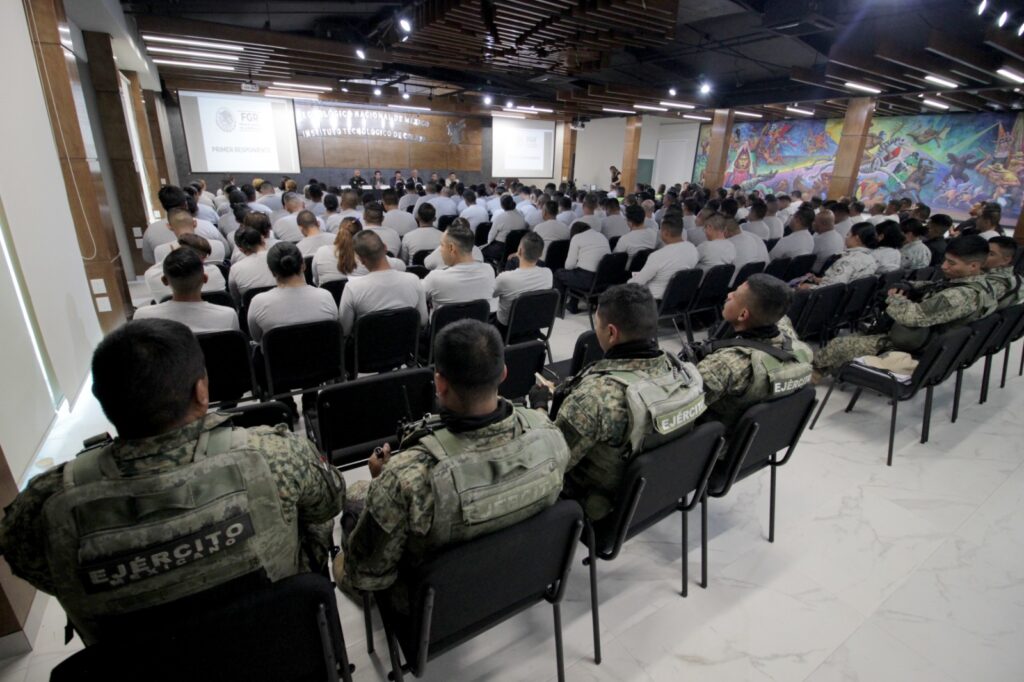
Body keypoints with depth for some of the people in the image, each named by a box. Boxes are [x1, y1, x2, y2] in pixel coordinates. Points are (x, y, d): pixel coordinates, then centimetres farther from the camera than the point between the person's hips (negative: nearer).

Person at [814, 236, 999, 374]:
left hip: (911, 349, -10)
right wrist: (904, 287, -4)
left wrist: (893, 299, -15)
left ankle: (813, 370, 24)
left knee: (839, 345, 0)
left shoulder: (963, 296, -31)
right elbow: (932, 288, 15)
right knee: (856, 334, 23)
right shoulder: (982, 285, 2)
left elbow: (913, 315, -35)